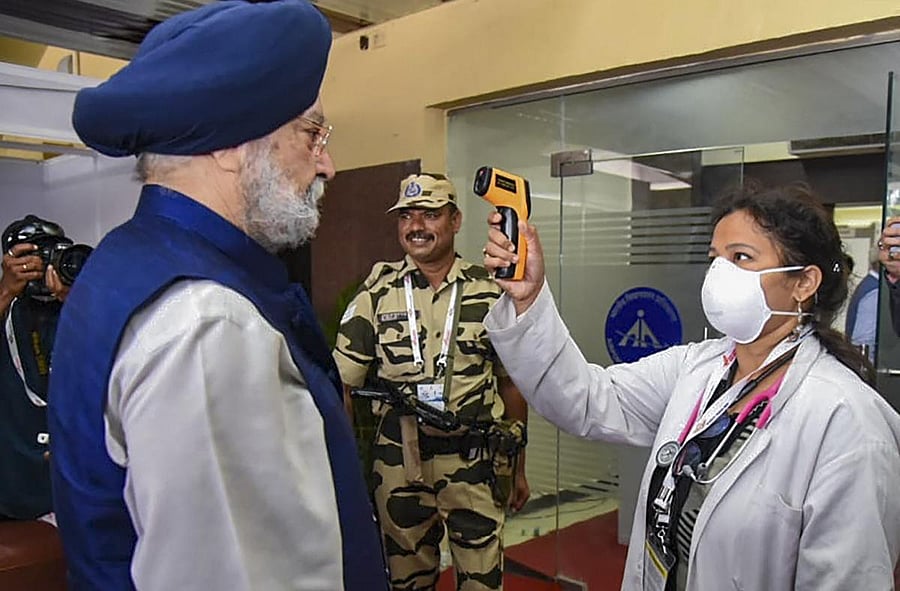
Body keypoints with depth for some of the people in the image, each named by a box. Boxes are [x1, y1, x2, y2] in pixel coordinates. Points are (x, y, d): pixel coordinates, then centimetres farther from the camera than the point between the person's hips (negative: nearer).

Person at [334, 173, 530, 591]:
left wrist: (518, 469, 8)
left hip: (475, 465, 0)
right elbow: (340, 384, 1)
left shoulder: (489, 293, 1)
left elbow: (511, 385, 7)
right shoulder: (377, 293, 0)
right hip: (398, 466, 1)